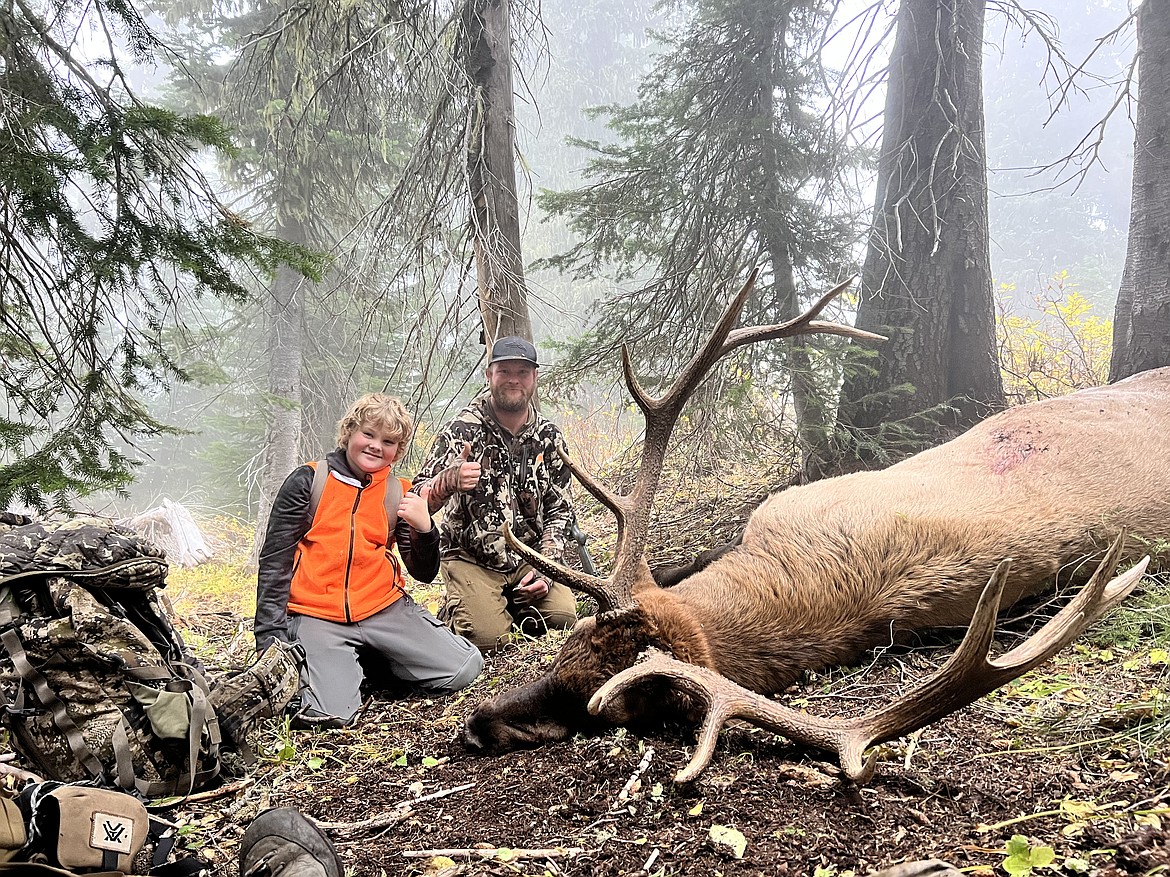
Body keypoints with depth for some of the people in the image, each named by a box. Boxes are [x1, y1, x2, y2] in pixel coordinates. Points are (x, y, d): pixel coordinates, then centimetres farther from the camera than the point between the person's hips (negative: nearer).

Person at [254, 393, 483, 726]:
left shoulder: (400, 494, 8)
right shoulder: (307, 481, 0)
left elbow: (424, 573, 8)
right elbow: (274, 563, 1)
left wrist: (424, 528, -13)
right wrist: (270, 642, -5)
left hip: (384, 609, 3)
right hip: (316, 616, -3)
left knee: (465, 668, -13)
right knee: (329, 712, -26)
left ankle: (376, 661, 12)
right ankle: (344, 666, 9)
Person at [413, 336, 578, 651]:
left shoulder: (550, 438, 1)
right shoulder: (463, 431, -13)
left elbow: (559, 509, 8)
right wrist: (450, 481, -44)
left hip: (530, 558, 4)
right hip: (472, 561, -4)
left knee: (563, 619, -16)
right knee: (485, 637, -21)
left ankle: (512, 603, 16)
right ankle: (454, 610, 13)